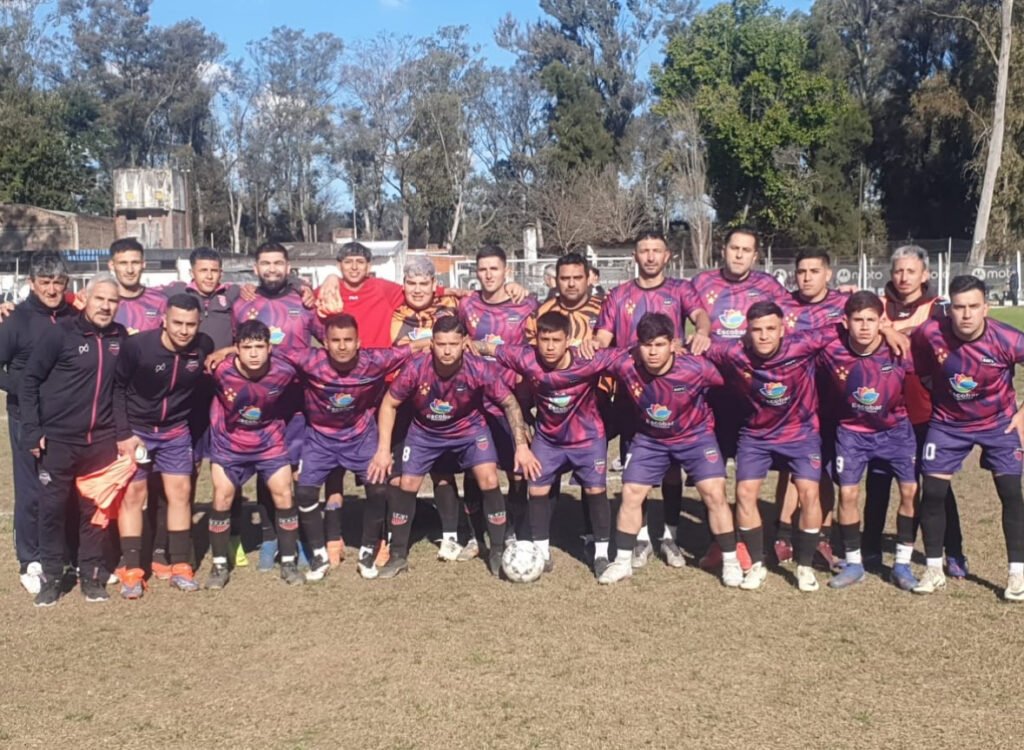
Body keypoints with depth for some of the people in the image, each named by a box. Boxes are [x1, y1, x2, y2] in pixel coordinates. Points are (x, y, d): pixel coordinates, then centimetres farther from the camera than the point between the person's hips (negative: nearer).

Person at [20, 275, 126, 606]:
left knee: (94, 509, 9)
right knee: (52, 508, 5)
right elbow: (29, 382, -6)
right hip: (57, 439, -3)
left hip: (101, 440, 3)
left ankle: (91, 573, 21)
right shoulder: (59, 333, -9)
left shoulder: (120, 337, 3)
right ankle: (51, 575, 19)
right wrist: (31, 430, -10)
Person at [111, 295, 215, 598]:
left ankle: (180, 567, 11)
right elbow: (117, 387, -11)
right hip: (136, 429, -2)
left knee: (180, 492, 1)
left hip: (176, 431, 2)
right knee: (133, 494, 0)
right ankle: (131, 570, 6)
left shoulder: (204, 347, -16)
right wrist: (123, 433, -14)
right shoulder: (137, 345, -23)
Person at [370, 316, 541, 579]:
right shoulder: (416, 369, -30)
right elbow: (389, 404, -13)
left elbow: (510, 403, -16)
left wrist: (522, 446, -20)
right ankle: (398, 556, 17)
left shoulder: (479, 369, -31)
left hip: (469, 429, -1)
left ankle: (498, 552, 1)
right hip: (425, 431, 1)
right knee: (406, 485, -2)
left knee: (489, 480, -16)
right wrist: (383, 449, -17)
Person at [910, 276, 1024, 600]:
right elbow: (919, 370, -1)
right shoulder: (930, 333, -22)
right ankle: (934, 569, 12)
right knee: (932, 493, -4)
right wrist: (934, 395, -3)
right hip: (948, 423, 1)